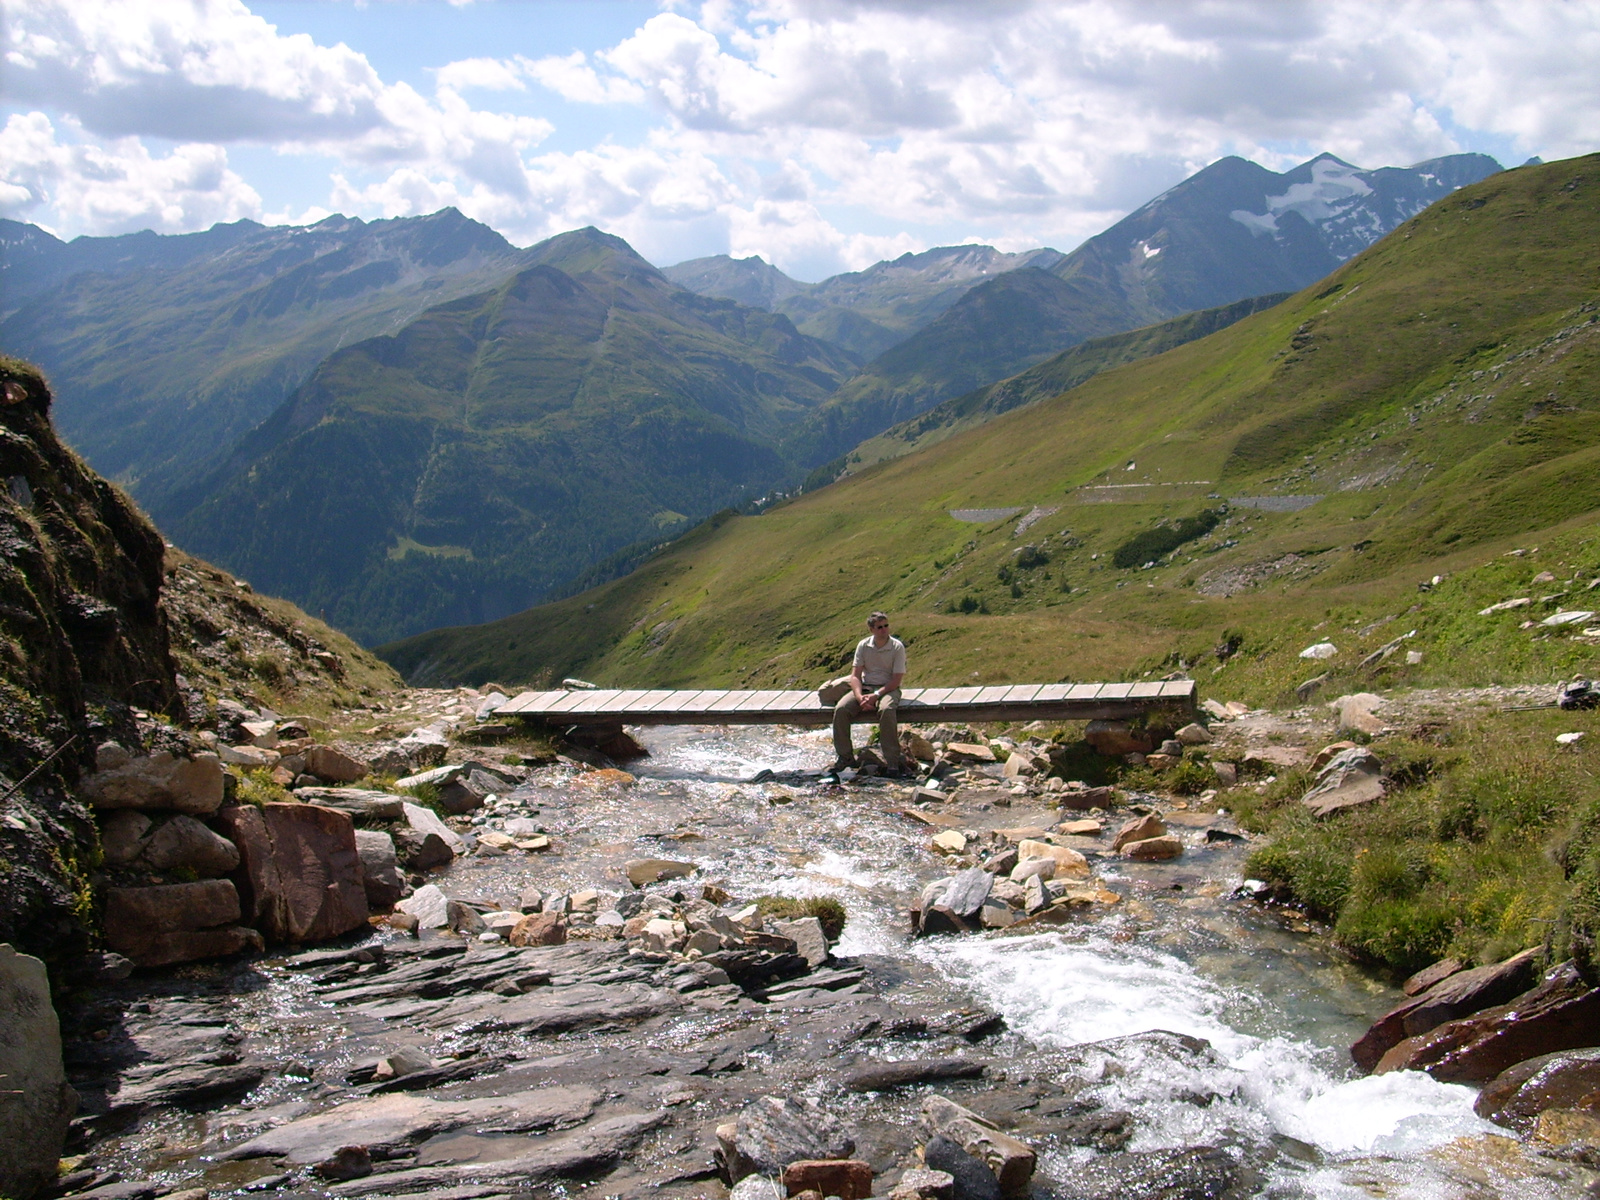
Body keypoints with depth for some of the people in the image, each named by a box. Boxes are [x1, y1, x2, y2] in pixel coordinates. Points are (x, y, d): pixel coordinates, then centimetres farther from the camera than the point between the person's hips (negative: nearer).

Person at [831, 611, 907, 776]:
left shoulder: (897, 647, -6)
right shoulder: (863, 645, 2)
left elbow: (896, 679, -10)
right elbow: (855, 675, -1)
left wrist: (876, 695, -21)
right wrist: (860, 697, -19)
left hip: (888, 688, -3)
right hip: (865, 688, 3)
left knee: (887, 710, -39)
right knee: (840, 709, -23)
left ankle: (892, 760, -30)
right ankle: (845, 757, -11)